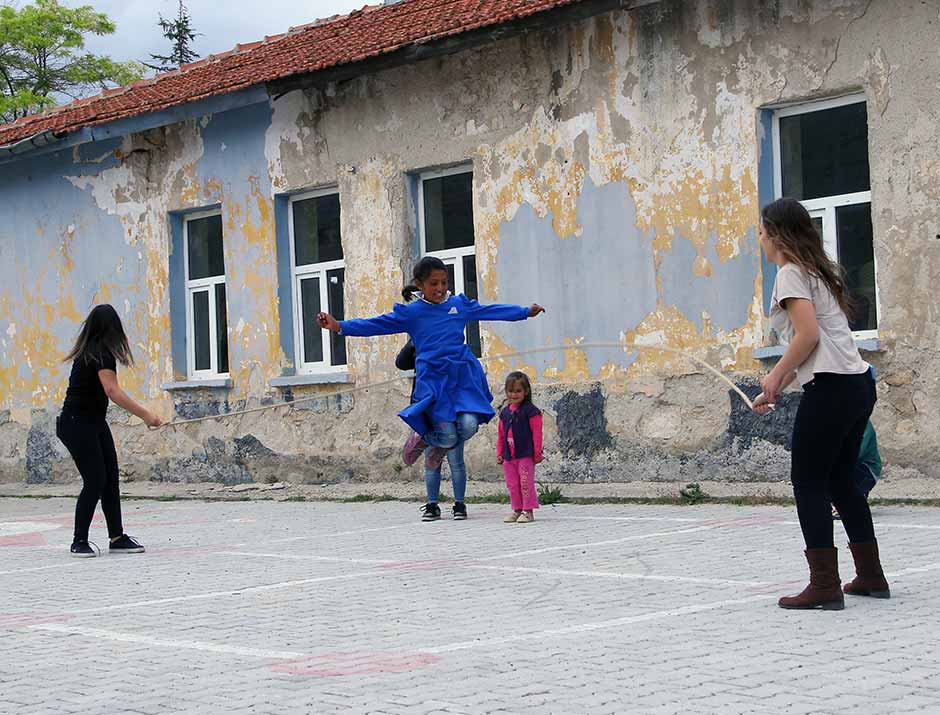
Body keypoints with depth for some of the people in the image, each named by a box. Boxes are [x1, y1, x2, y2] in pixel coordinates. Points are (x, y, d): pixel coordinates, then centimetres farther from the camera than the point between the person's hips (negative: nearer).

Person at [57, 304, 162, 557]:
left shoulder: (89, 351, 9)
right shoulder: (101, 353, -18)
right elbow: (113, 391, -28)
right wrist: (145, 415, -30)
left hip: (94, 423, 9)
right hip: (77, 424, -9)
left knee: (110, 479, 6)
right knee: (95, 481, -10)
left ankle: (117, 537, 9)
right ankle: (79, 541, -2)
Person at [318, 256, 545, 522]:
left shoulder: (460, 305, 13)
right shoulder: (410, 313, 3)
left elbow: (492, 311, 22)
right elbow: (376, 324, -1)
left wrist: (526, 311, 26)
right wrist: (339, 326, -11)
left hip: (463, 375, 3)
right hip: (432, 378, -3)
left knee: (468, 425, -16)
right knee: (447, 435, -13)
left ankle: (437, 445, 18)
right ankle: (423, 438, 24)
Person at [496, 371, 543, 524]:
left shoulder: (531, 411, -7)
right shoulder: (504, 412, 12)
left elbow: (536, 433, -8)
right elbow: (500, 435, 17)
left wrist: (537, 453, -11)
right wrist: (499, 454, 13)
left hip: (525, 455, -6)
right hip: (509, 457, 6)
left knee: (526, 483, -4)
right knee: (512, 485, 10)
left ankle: (528, 511, 3)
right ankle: (517, 510, 18)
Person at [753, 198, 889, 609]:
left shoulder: (791, 273, -6)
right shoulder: (818, 270, 22)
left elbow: (808, 335, -17)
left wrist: (776, 375, -5)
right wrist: (776, 388, 21)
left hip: (830, 388, -9)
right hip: (859, 384, 9)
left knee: (808, 482, -4)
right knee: (839, 480, 17)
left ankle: (824, 586, -7)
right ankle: (870, 576, 20)